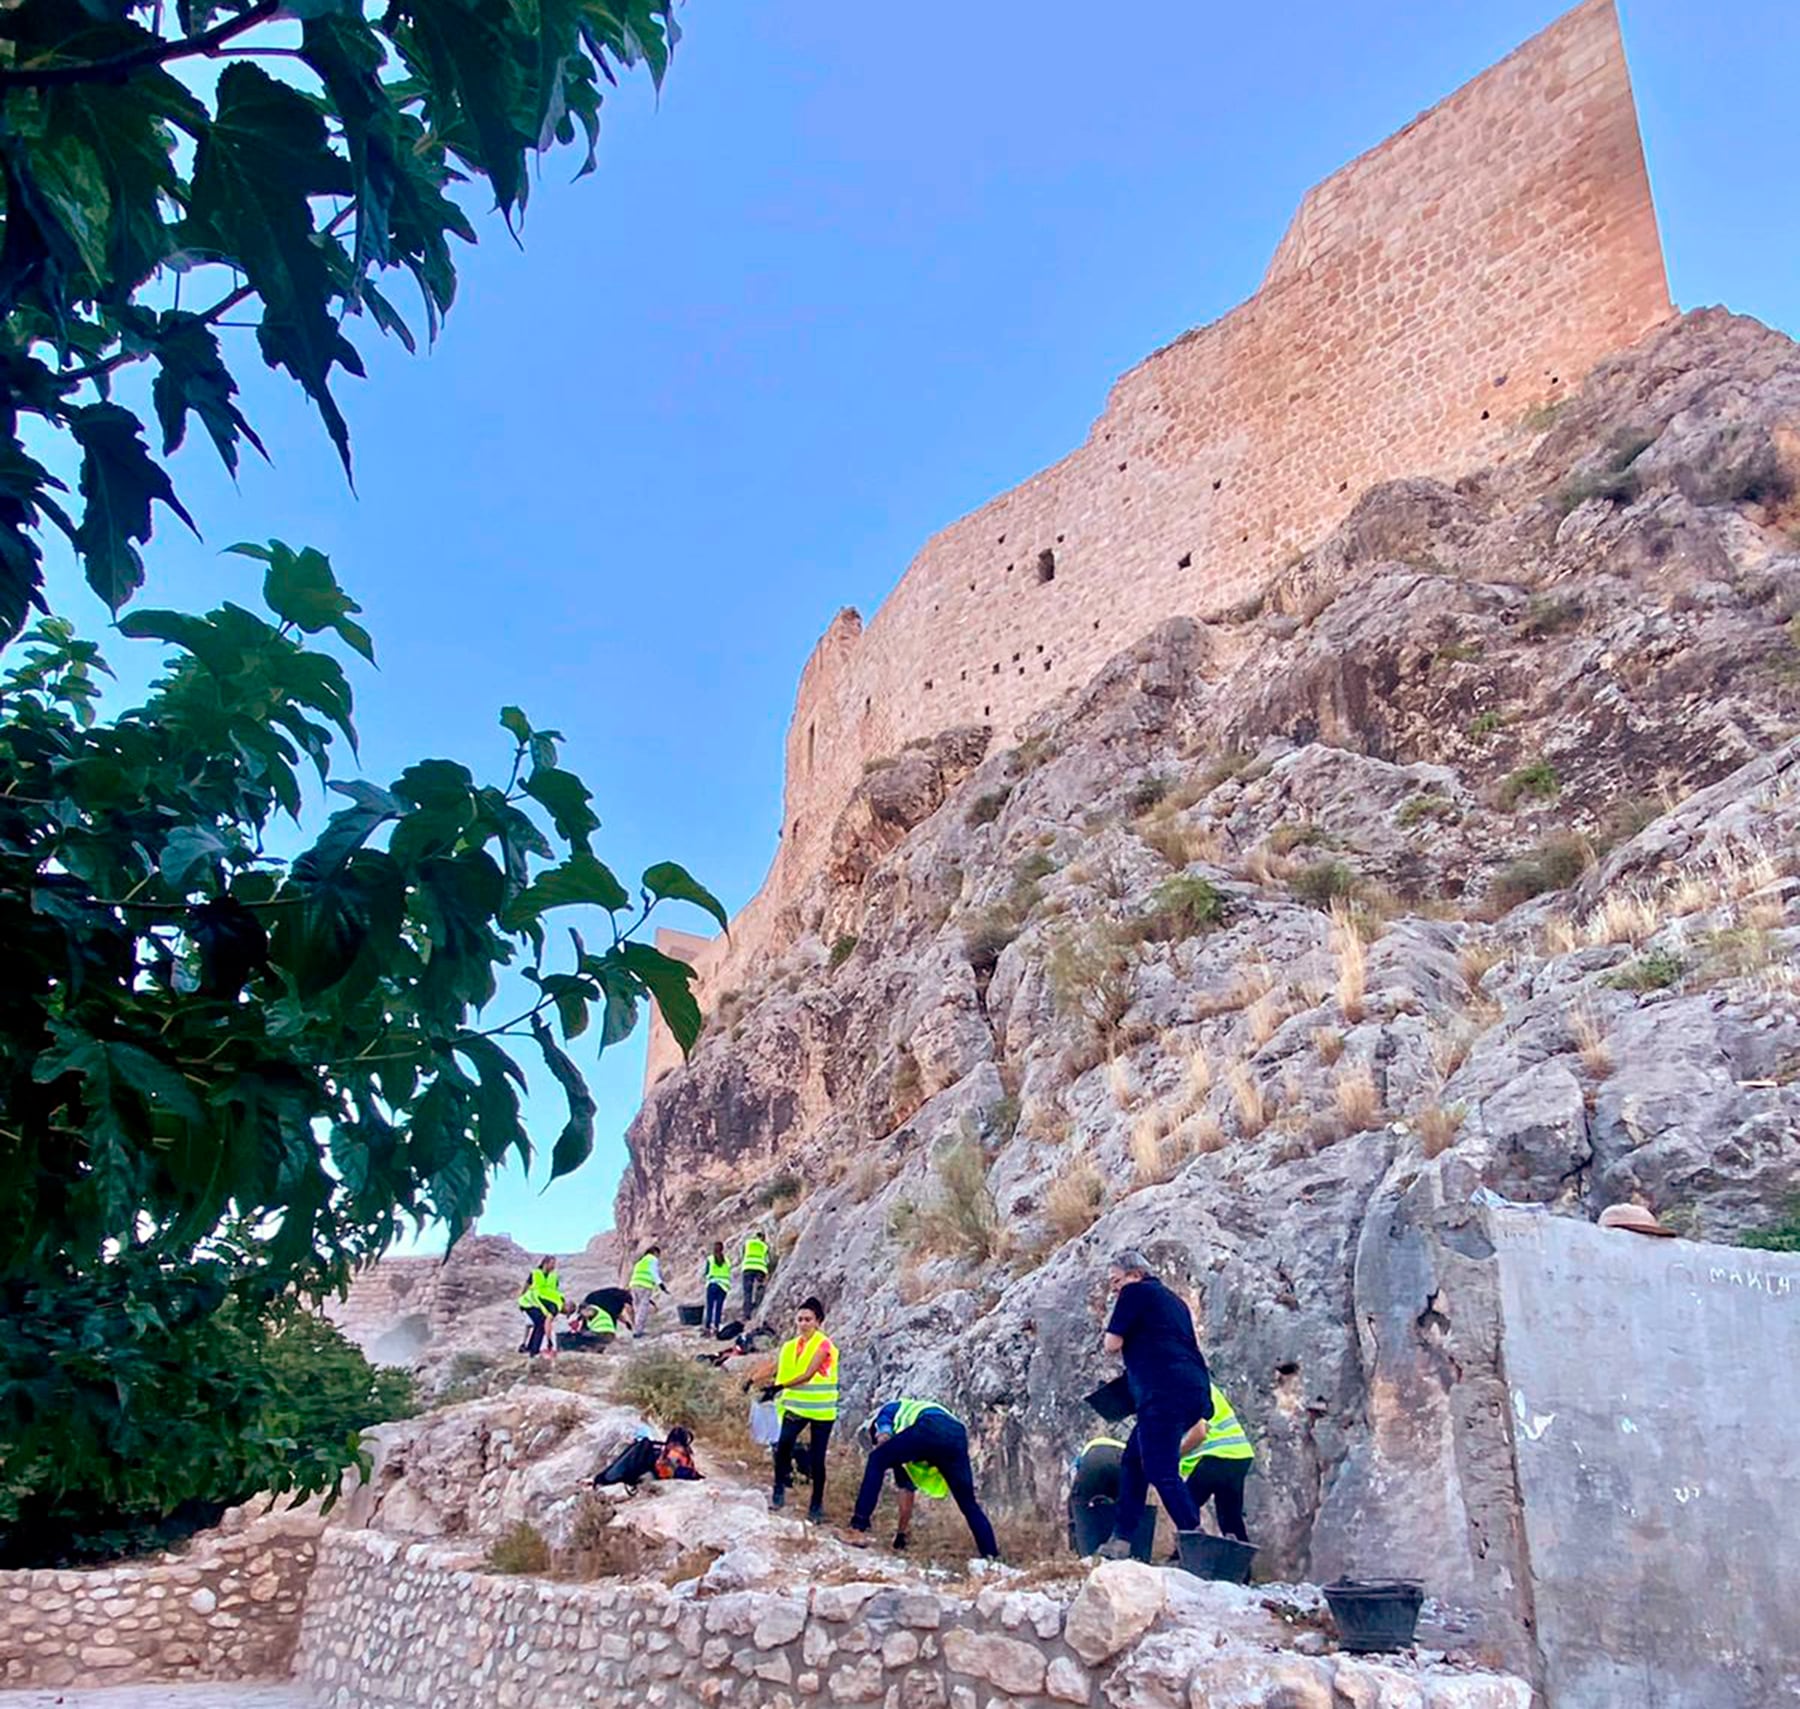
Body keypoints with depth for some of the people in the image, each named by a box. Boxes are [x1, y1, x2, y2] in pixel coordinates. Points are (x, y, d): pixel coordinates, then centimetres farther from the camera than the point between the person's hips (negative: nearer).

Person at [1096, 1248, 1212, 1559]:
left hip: (1166, 1393, -9)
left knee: (1161, 1471, -10)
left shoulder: (1135, 1292, 2)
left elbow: (1112, 1344, -1)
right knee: (1133, 1462, 14)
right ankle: (1121, 1540, 15)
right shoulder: (1172, 1301, 28)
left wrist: (1125, 1339, 18)